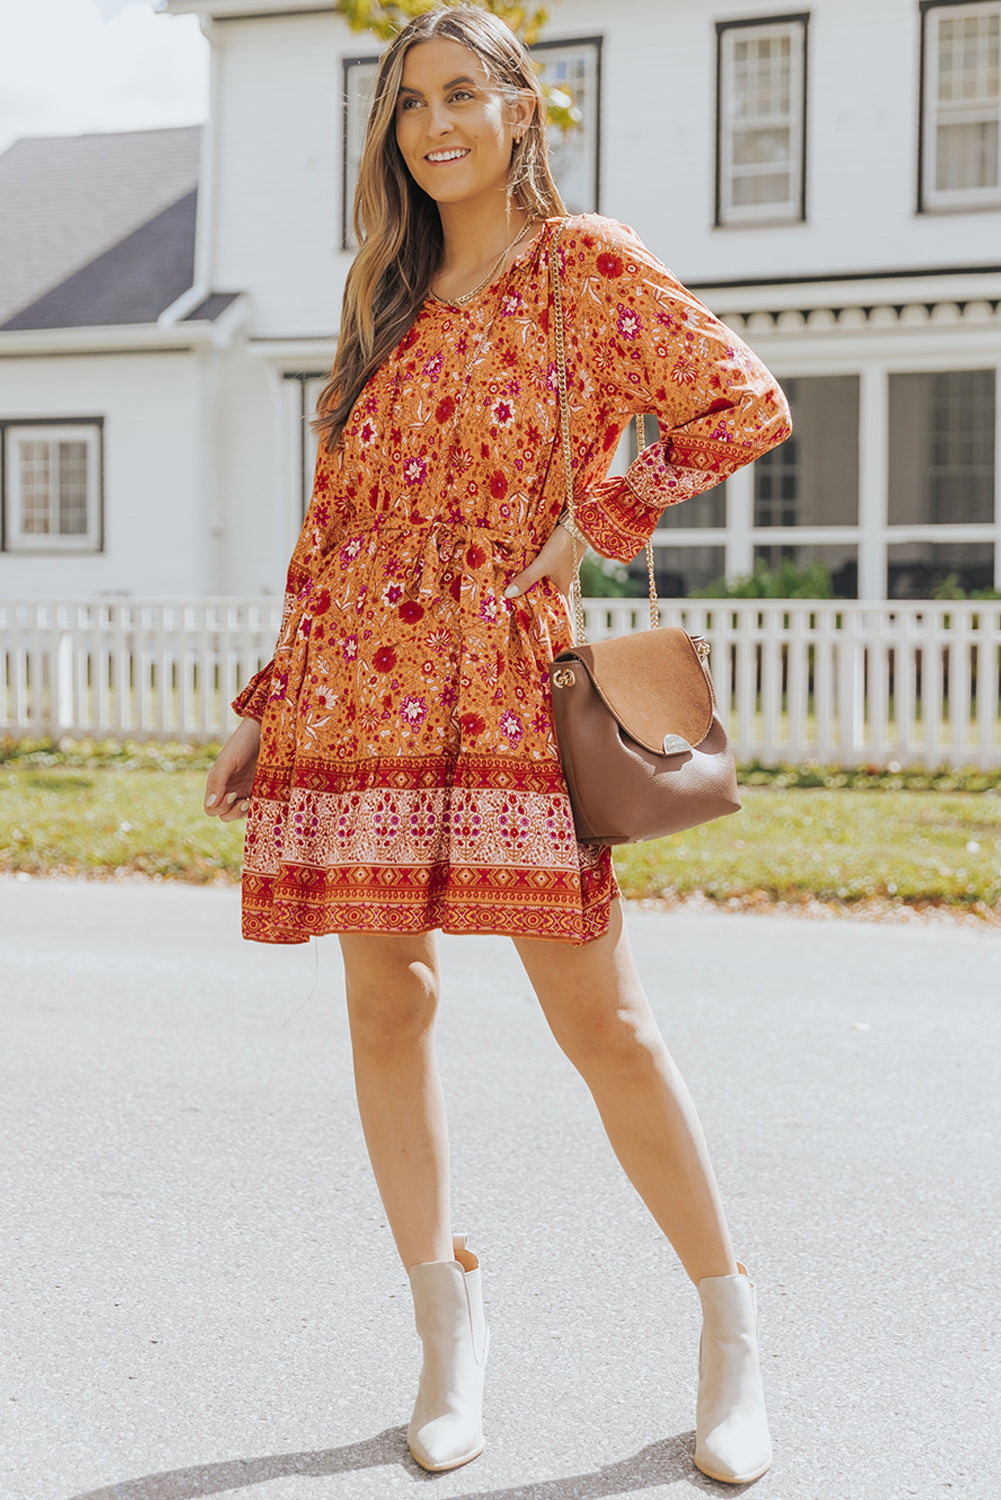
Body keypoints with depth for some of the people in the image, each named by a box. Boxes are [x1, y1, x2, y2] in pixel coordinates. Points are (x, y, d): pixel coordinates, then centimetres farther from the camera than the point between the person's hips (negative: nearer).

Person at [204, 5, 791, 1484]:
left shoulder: (587, 264, 3)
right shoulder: (390, 298, 17)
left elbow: (745, 407, -2)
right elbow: (332, 522, 17)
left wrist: (595, 517, -4)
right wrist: (271, 710, 14)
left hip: (504, 677, -5)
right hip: (359, 683, 5)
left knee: (601, 1015, -6)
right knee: (385, 1004, 5)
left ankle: (733, 1334, 8)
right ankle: (450, 1335, 18)